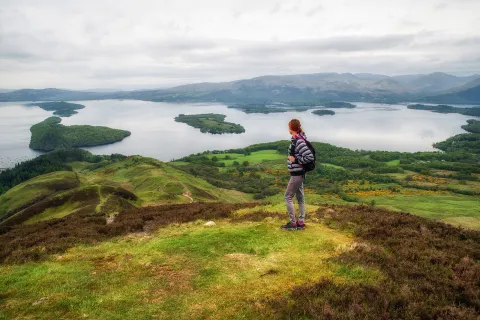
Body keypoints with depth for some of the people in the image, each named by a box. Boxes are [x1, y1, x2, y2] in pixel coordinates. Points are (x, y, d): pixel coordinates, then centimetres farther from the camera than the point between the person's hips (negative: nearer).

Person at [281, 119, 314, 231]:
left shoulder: (299, 141, -22)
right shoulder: (297, 139, 7)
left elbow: (310, 157, -27)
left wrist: (296, 160, -19)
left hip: (297, 174, -10)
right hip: (298, 173, 10)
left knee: (288, 197, -1)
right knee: (300, 197, 13)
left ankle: (293, 223, 6)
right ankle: (300, 222, 22)